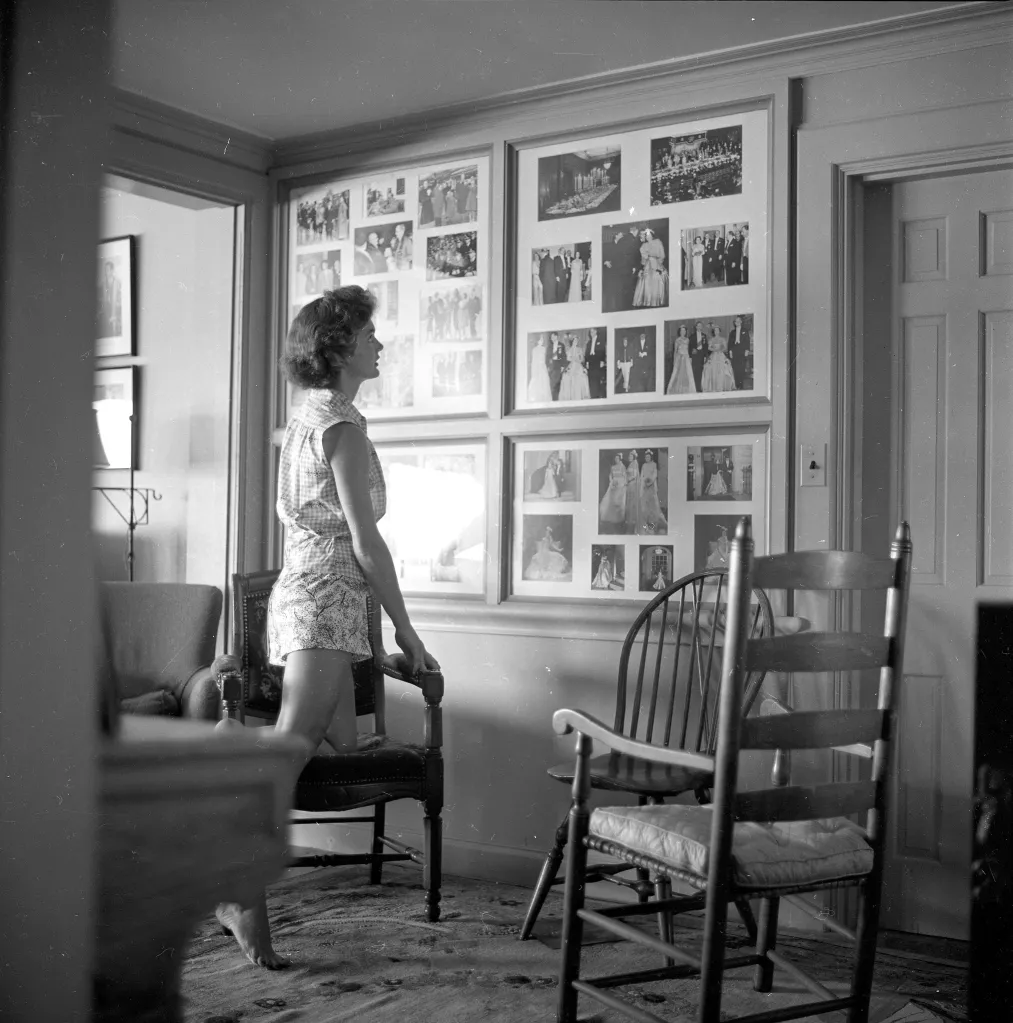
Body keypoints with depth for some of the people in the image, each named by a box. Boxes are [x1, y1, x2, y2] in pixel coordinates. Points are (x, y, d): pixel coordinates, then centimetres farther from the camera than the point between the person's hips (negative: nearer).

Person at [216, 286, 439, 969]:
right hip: (326, 600, -10)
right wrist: (405, 631, -7)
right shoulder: (343, 425, -11)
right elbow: (365, 542, -14)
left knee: (340, 744, 12)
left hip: (300, 592, 10)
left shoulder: (310, 416, 19)